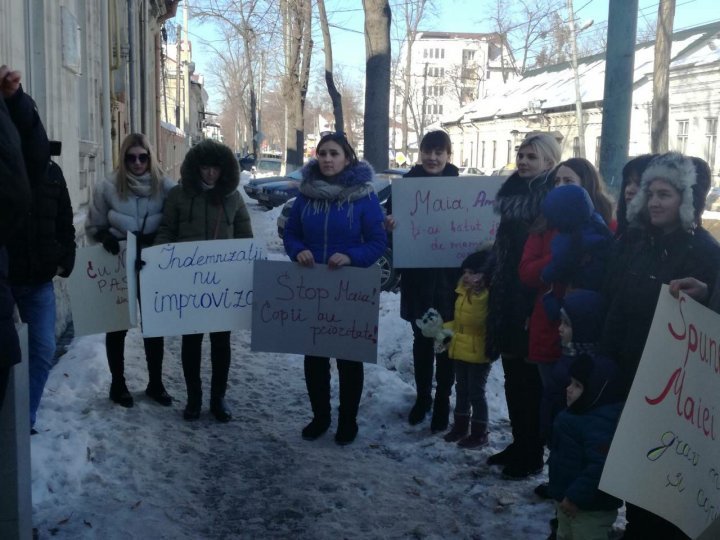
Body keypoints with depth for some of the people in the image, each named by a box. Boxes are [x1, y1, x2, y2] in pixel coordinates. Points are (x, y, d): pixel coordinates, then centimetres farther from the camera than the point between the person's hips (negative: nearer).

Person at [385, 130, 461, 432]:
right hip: (417, 276, 1)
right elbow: (392, 217, -1)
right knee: (421, 338, 13)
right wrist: (390, 223, -25)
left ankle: (442, 402, 18)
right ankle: (422, 397, 28)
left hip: (449, 276, -1)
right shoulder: (408, 182, 2)